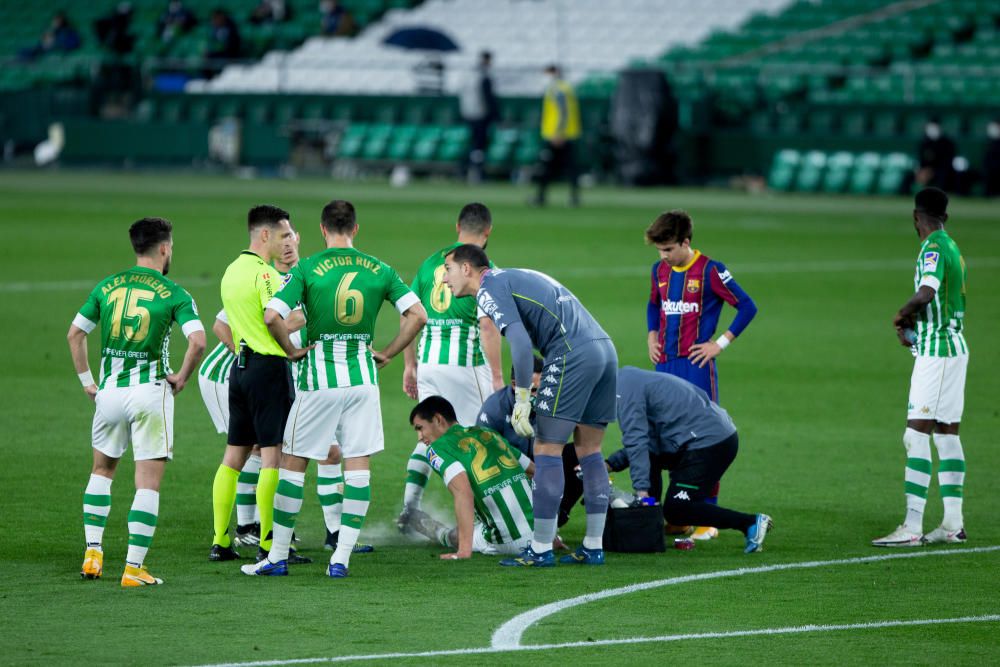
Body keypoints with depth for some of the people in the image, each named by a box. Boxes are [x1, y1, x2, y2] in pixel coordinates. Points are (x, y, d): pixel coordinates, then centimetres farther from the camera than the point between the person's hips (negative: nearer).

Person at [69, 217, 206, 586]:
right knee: (148, 482, 1)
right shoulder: (173, 293, -5)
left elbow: (74, 334, 8)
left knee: (102, 469, 23)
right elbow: (198, 341, -18)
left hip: (109, 390, 4)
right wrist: (182, 377, -3)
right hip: (150, 390, -4)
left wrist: (86, 380, 15)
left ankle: (93, 553, 17)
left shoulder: (107, 287, 7)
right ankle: (134, 567, -4)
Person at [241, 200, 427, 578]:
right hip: (362, 375, 2)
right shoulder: (379, 270, 3)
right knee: (358, 466, 5)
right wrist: (387, 354, 7)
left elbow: (271, 316, -15)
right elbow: (417, 315, 0)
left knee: (293, 463, 7)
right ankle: (341, 558, 1)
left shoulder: (308, 269, -5)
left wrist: (291, 351, 0)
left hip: (319, 374, -2)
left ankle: (277, 557, 10)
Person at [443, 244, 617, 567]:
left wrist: (522, 399, -12)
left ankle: (541, 549, -1)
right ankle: (593, 547, 15)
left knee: (547, 449, -2)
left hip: (573, 355, -9)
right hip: (605, 348, 9)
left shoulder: (490, 288, -2)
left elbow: (520, 342, -15)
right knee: (589, 451, 13)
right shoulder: (515, 278, 27)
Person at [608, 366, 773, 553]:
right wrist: (611, 464, 15)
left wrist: (642, 489, -18)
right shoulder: (632, 379, 24)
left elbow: (636, 440, -16)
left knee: (676, 512, -8)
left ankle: (751, 523, -10)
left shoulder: (625, 387, -8)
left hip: (708, 443, -10)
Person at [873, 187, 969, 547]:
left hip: (936, 352, -10)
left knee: (916, 435, -10)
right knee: (947, 434, 12)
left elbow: (926, 293, -31)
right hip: (955, 345, 10)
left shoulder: (933, 249, -14)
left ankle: (912, 527, -14)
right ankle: (953, 524, 13)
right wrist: (914, 325, 8)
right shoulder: (953, 247, 14)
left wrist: (901, 316, -13)